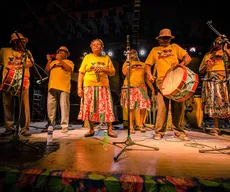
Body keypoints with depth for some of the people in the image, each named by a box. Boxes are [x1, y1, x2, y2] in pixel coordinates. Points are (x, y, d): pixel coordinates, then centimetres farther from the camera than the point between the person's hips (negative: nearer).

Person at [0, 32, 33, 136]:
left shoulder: (27, 52, 16)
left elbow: (30, 63, 1)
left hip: (23, 82, -1)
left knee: (24, 105, -9)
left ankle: (25, 128, -5)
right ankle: (9, 128, 12)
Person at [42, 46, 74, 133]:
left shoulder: (69, 62, 16)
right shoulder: (54, 61, 28)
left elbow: (69, 69, -6)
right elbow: (47, 70, 17)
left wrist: (60, 60, -6)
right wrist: (49, 61, 6)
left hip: (64, 87, -4)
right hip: (52, 86, 5)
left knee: (64, 106, -8)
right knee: (50, 106, 2)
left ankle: (64, 126, -7)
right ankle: (50, 125, 9)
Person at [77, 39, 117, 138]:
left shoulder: (106, 58, 15)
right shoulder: (87, 57, 12)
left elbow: (112, 73, 12)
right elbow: (81, 73, 6)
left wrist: (104, 69, -8)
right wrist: (79, 87, -4)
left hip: (103, 86, 0)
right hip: (89, 86, 0)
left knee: (106, 107, -5)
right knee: (90, 108, -1)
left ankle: (110, 129, 5)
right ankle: (91, 129, 13)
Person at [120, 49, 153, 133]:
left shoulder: (143, 64, 20)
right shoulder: (127, 63, 13)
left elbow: (147, 78, 17)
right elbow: (124, 72, -8)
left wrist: (152, 89, 10)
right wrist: (130, 63, -3)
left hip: (141, 88, 2)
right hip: (130, 87, -2)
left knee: (144, 106, -7)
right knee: (131, 107, -5)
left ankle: (141, 124, 13)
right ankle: (131, 126, 7)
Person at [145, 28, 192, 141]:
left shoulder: (175, 47, 18)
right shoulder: (155, 50, 17)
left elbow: (188, 57, 10)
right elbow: (148, 64, 15)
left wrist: (181, 63, -12)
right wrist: (150, 75, -4)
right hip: (162, 82, -1)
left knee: (178, 107, -1)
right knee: (162, 108, -6)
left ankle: (179, 132, 10)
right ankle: (159, 132, 4)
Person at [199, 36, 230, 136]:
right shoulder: (207, 55, 21)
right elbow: (201, 71, 18)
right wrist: (206, 65, 0)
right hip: (210, 81, 2)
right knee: (213, 104, 0)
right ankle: (216, 128, 6)